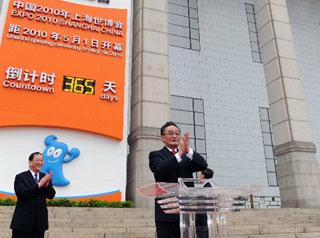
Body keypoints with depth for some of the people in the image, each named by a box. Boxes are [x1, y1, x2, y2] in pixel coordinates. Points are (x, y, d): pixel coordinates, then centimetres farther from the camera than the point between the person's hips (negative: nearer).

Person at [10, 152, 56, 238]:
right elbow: (21, 193, -19)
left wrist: (47, 185, -20)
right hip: (23, 221, -4)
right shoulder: (20, 177, -4)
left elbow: (51, 195, 0)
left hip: (40, 221, 4)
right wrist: (38, 185, -24)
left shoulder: (45, 177, 7)